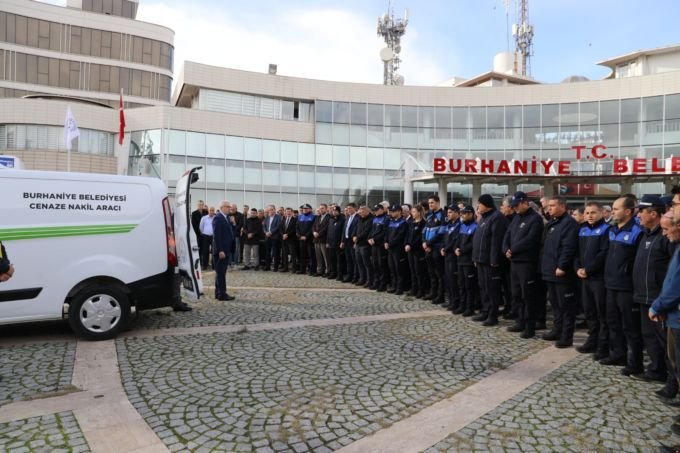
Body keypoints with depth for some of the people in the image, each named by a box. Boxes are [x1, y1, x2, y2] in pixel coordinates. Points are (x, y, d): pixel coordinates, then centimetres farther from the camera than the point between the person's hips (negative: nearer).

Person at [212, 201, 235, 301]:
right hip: (221, 251, -9)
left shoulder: (226, 218, 16)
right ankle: (222, 294, 0)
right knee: (221, 273, -4)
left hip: (226, 250, 9)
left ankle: (218, 293, 20)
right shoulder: (217, 218, -13)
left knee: (221, 273, 13)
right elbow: (216, 235, -19)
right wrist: (220, 250, -22)